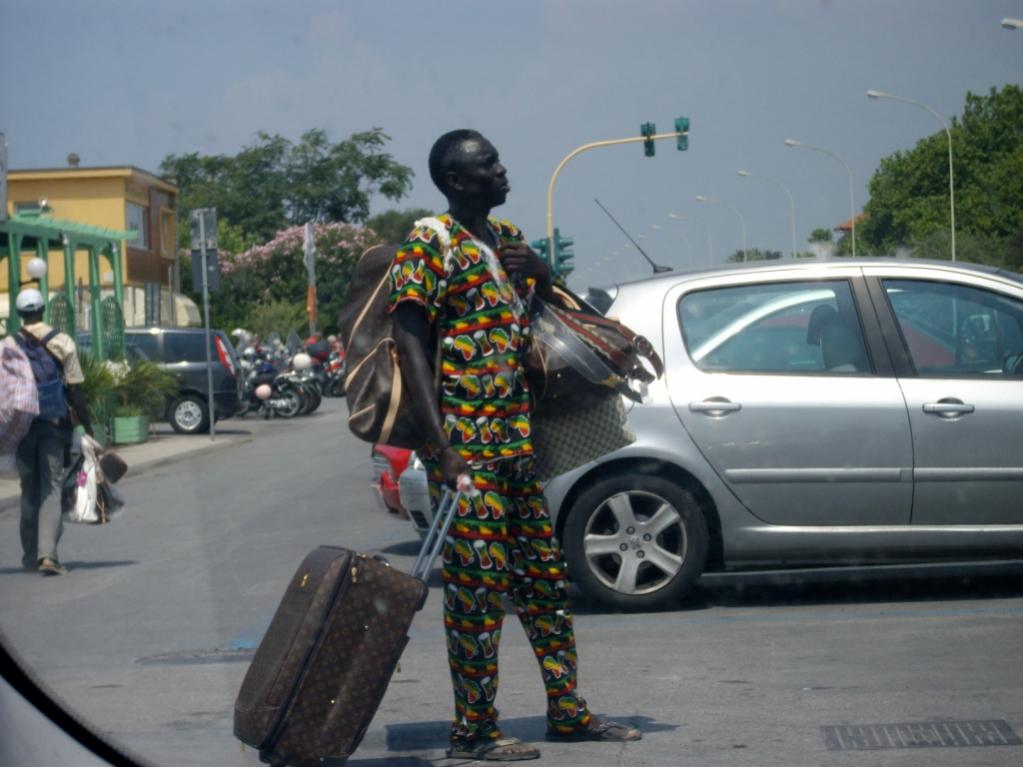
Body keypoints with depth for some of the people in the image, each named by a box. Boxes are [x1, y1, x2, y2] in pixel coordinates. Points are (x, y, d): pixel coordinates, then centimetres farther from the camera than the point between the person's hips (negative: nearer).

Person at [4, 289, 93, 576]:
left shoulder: (8, 345, 1)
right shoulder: (63, 343, -2)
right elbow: (76, 391, -3)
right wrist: (87, 428, 4)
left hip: (21, 426, 2)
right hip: (54, 423, -1)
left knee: (29, 490, 13)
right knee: (51, 489, -2)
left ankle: (31, 555, 17)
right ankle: (47, 553, -16)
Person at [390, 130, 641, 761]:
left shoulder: (506, 236, 16)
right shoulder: (429, 244, -8)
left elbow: (549, 303, 32)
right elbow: (411, 343, -14)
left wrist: (538, 270, 8)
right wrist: (442, 447, -21)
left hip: (517, 440, 8)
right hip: (466, 443, -8)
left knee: (546, 578, 12)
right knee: (477, 585, -6)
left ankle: (568, 711, 22)